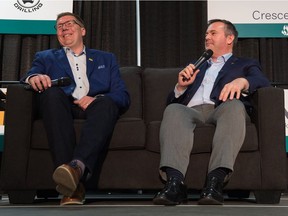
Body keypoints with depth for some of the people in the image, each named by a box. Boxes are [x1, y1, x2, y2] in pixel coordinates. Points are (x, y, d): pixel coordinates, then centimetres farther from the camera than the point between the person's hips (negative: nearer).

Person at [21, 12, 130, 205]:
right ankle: (74, 183, -46)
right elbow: (30, 76, 6)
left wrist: (96, 100, -10)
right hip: (62, 107, 0)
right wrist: (33, 78, -20)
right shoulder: (46, 57, 28)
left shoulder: (106, 59, 27)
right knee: (51, 92, -34)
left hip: (95, 109, 0)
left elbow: (123, 96, 12)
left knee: (107, 102, -34)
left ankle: (78, 165, -54)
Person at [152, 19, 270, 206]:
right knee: (173, 109, -32)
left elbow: (264, 83, 4)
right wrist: (181, 86, 7)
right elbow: (172, 101, 29)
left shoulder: (246, 64, 27)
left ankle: (215, 181, -50)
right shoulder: (196, 67, 37)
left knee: (234, 105, -37)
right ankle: (175, 183, -48)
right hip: (192, 111, 2)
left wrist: (242, 81, -18)